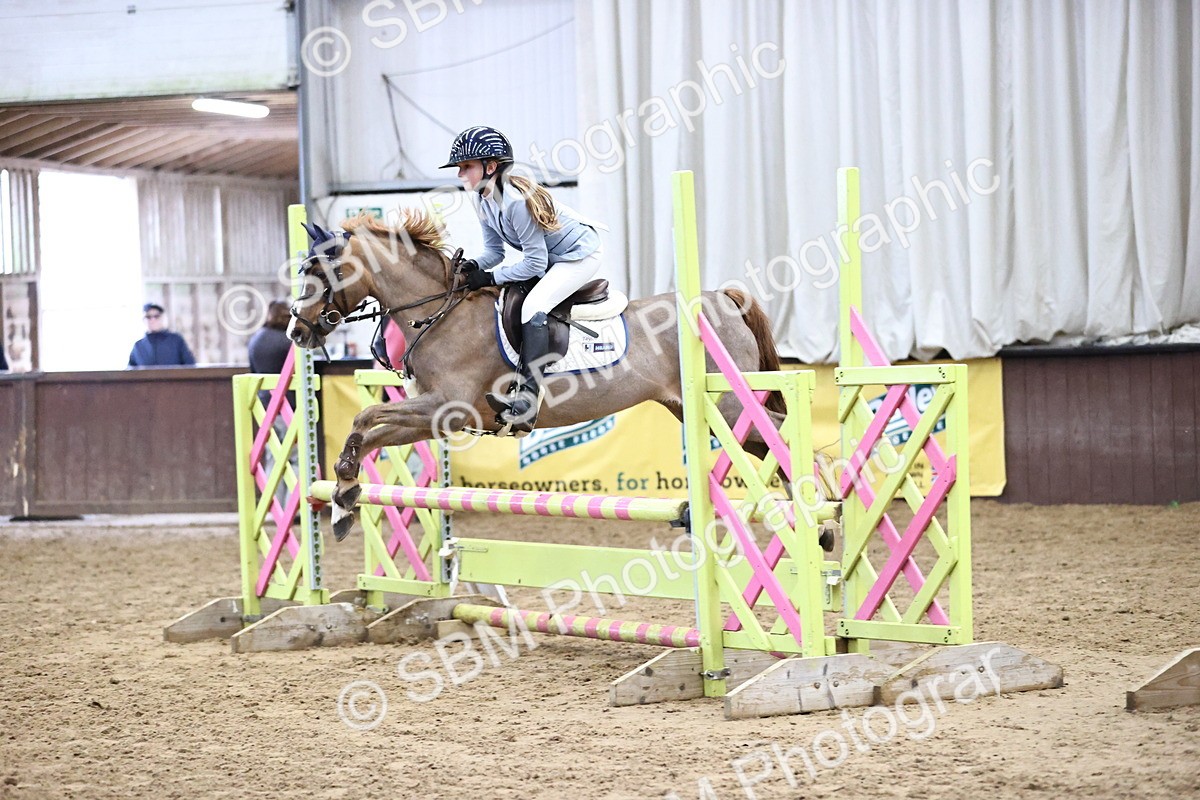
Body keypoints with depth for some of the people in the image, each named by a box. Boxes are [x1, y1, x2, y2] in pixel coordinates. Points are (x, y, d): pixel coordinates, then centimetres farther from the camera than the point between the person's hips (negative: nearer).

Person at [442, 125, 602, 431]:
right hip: (549, 258, 10)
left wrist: (490, 278, -28)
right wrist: (475, 266, -18)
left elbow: (535, 265, -27)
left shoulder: (516, 201, -31)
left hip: (580, 255, -10)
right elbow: (495, 250, 3)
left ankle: (527, 402, -35)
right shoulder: (481, 199, -4)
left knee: (533, 306, -28)